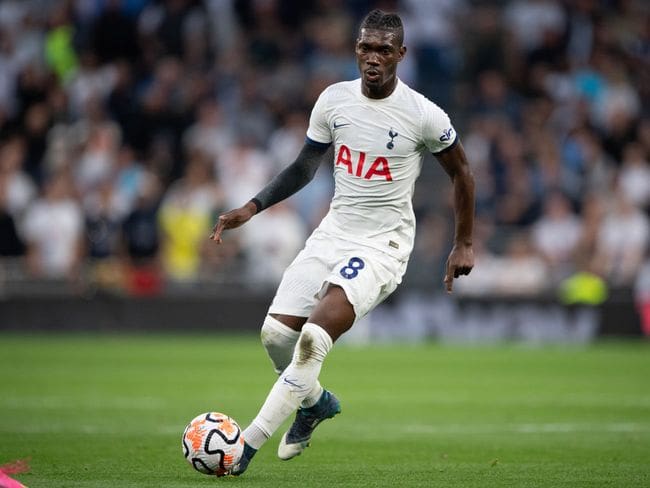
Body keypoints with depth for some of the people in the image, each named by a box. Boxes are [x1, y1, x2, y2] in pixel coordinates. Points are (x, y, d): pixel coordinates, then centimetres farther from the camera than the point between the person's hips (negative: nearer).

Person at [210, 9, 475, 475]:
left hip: (383, 243, -5)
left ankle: (249, 442, -18)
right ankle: (316, 402, 28)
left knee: (314, 337, -23)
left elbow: (461, 172, 3)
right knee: (276, 332, -4)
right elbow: (306, 166, 13)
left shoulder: (423, 116, -13)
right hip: (335, 231, 5)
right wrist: (252, 208, 3)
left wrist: (464, 243, 6)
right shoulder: (334, 99, 0)